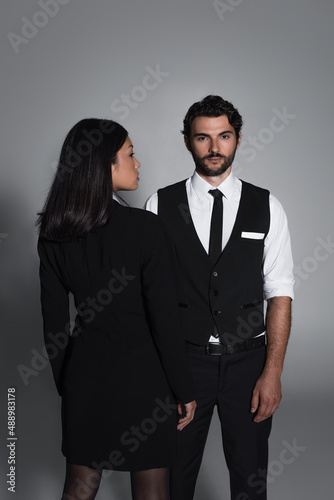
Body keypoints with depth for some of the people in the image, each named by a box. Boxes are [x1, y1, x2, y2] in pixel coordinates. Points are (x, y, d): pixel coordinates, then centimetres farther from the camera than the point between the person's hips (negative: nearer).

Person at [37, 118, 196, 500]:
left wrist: (64, 383, 14)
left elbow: (54, 318, 2)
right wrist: (184, 389, -4)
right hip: (141, 372, -4)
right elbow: (164, 319, -16)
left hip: (84, 370, 4)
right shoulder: (145, 228, -20)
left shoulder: (53, 234, -5)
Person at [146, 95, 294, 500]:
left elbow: (279, 294, -2)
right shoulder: (160, 205, -3)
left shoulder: (266, 208, -1)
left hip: (248, 361, 1)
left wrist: (273, 372, -8)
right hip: (183, 360, 0)